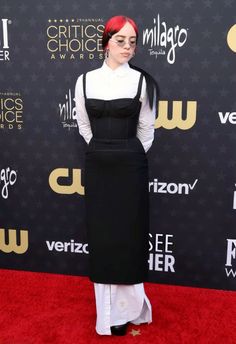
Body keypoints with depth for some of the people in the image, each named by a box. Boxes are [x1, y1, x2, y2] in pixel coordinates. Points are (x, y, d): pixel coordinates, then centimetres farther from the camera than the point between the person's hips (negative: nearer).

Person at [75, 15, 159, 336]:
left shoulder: (142, 81, -4)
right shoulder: (85, 80, 3)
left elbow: (146, 129, 5)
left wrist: (128, 154, 10)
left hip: (130, 166, -2)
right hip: (96, 165, 3)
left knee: (129, 235, 4)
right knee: (101, 235, 8)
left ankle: (126, 307, 20)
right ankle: (108, 309, 23)